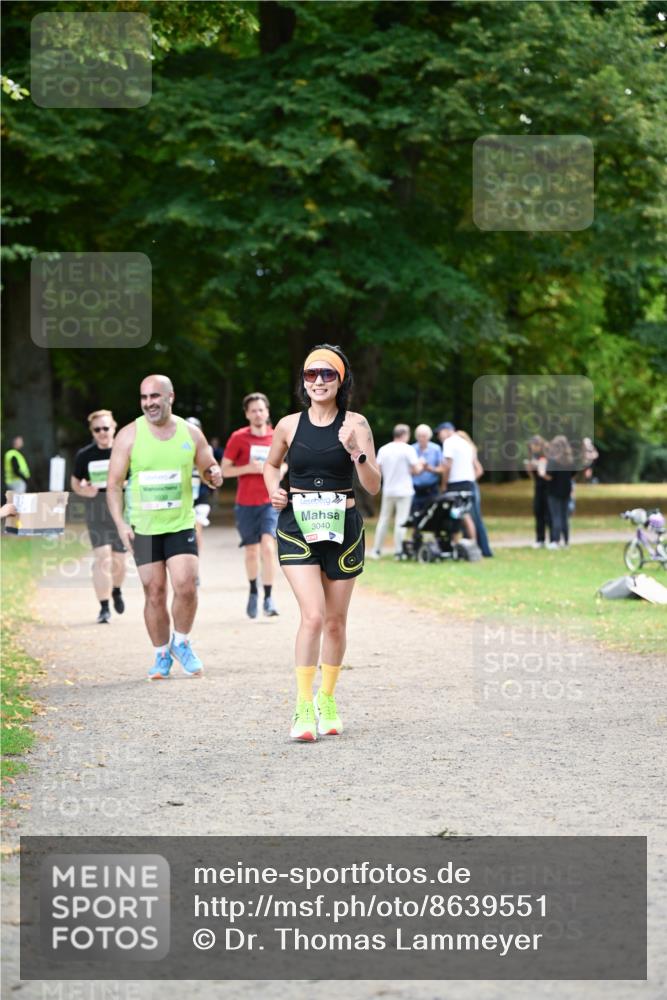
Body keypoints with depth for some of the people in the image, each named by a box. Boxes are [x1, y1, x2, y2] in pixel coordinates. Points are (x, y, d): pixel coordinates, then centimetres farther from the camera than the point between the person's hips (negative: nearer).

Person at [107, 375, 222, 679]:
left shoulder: (190, 433, 2)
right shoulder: (129, 435, -3)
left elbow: (208, 468, 15)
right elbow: (114, 484, -1)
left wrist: (214, 474, -11)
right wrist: (120, 522, -13)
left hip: (181, 525, 1)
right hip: (143, 528, 0)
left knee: (186, 586, -12)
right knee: (154, 593, 1)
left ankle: (181, 643, 14)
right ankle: (162, 654, 18)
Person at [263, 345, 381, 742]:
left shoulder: (355, 424, -2)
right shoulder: (289, 425, 2)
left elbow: (374, 486, -6)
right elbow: (271, 464, 22)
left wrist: (357, 452, -23)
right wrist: (274, 489, 2)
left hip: (343, 529, 1)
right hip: (297, 529, -1)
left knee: (336, 621, 9)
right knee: (313, 616, -15)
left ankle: (327, 700, 27)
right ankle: (304, 708, -10)